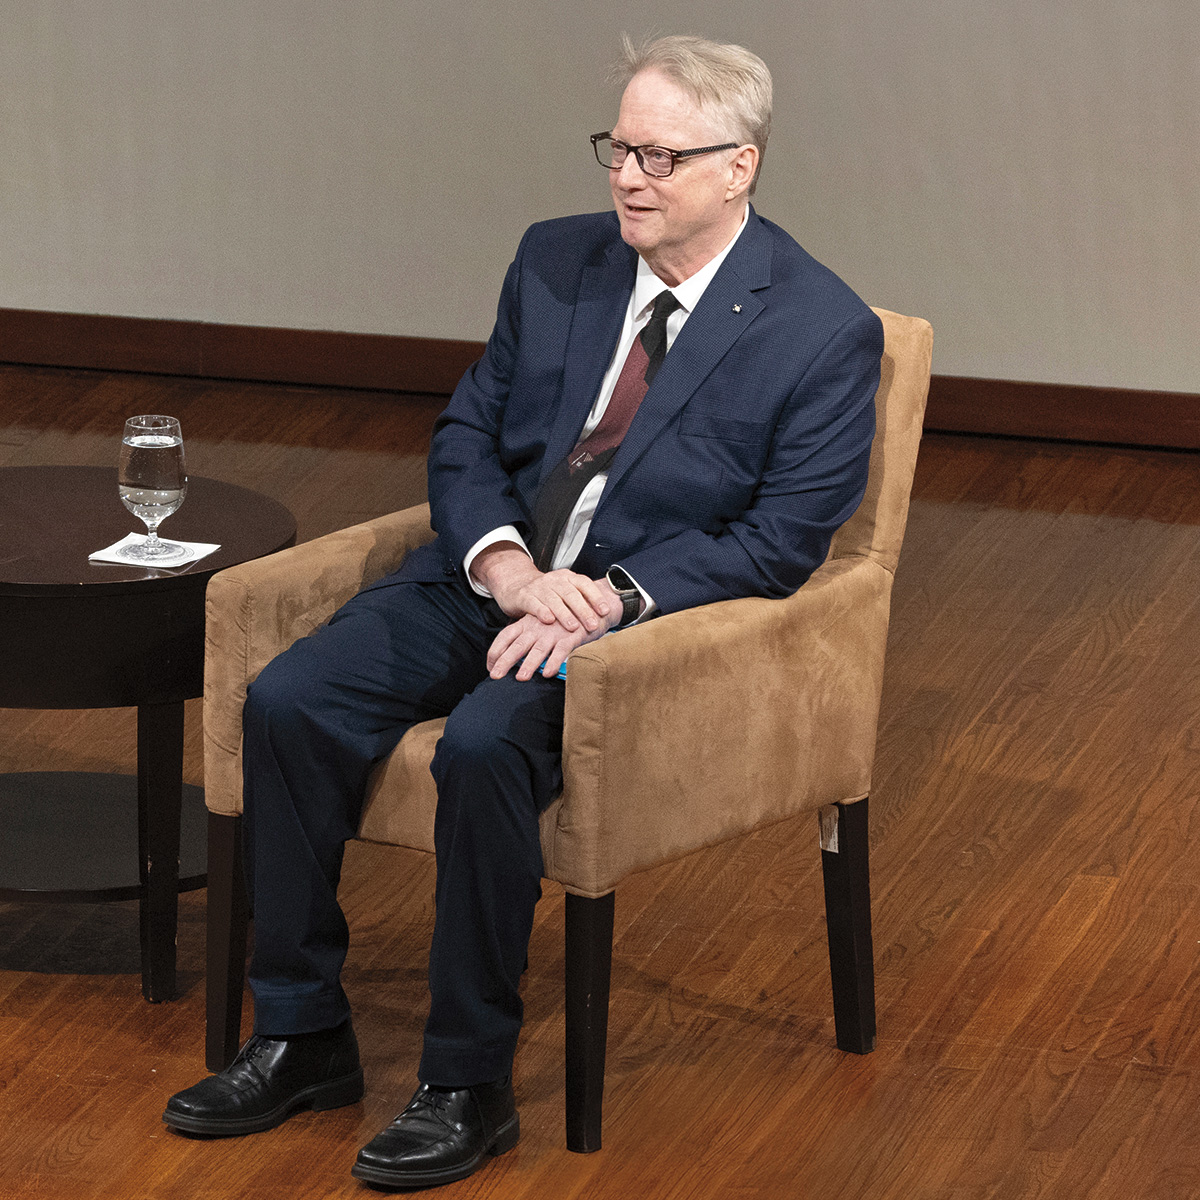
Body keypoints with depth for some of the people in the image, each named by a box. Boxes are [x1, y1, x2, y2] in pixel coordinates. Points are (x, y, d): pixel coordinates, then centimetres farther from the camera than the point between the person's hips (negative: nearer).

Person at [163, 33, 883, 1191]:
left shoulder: (824, 331, -9)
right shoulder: (557, 261, 7)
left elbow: (781, 539, -11)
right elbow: (466, 433, 10)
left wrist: (609, 598, -22)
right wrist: (507, 565, -11)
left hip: (650, 613, -6)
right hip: (492, 574, 6)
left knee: (484, 745, -33)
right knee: (288, 703, -17)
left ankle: (469, 1085, -19)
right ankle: (302, 1037, -4)